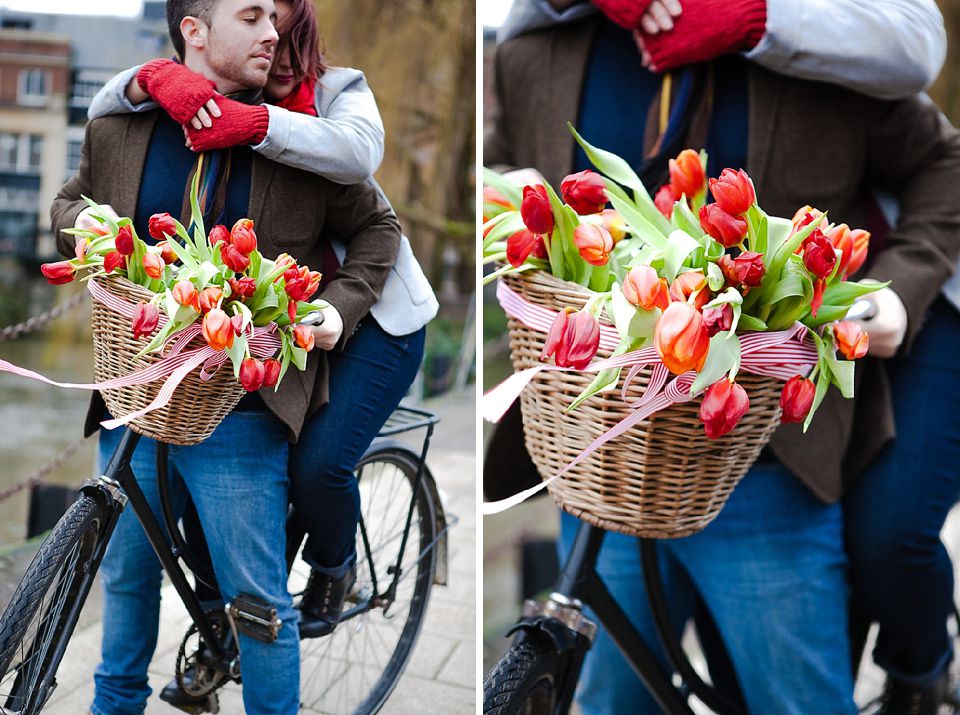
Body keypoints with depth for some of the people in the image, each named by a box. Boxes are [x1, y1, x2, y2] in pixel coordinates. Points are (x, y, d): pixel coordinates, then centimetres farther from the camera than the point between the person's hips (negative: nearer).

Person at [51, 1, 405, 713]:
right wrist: (80, 221, -3)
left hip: (240, 416, -3)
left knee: (258, 599, 2)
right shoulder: (119, 129, 1)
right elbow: (69, 201, 20)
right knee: (126, 576, 21)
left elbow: (379, 227, 7)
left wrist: (337, 309, -6)